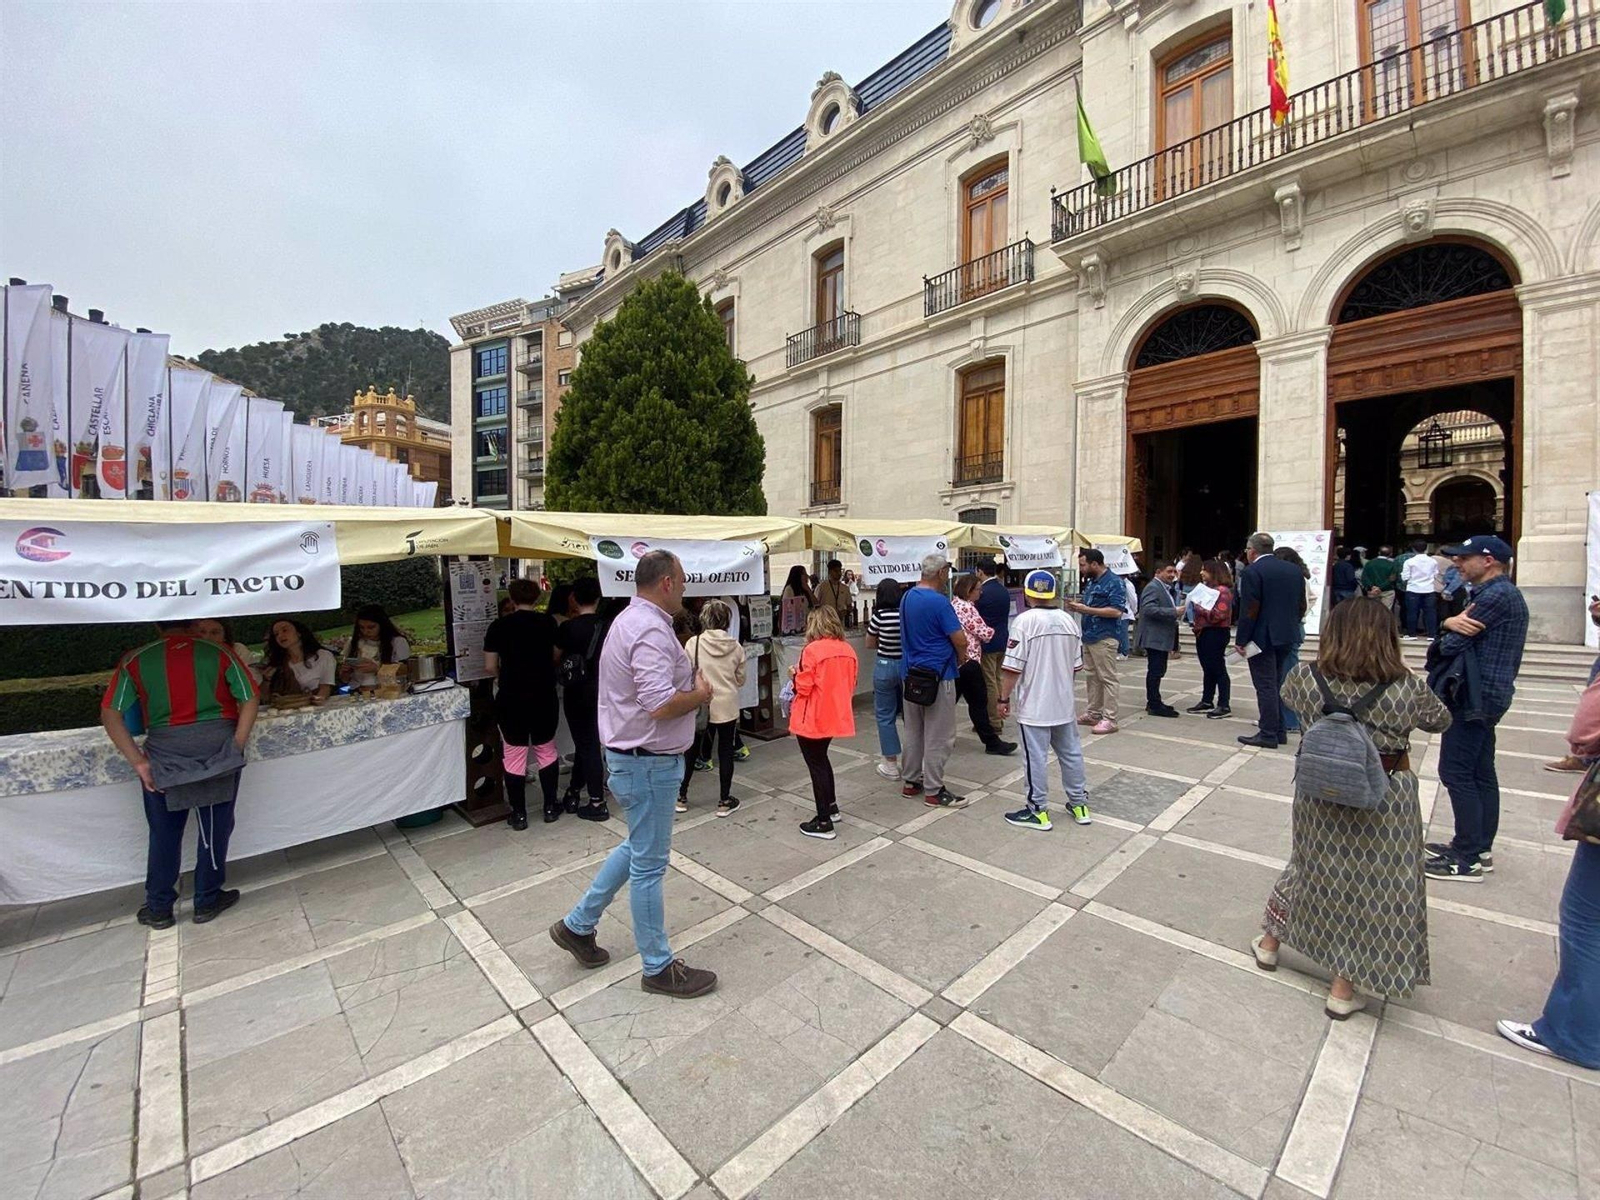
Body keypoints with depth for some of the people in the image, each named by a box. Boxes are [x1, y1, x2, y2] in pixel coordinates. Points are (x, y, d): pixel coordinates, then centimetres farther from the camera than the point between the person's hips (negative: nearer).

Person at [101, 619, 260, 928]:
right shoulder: (219, 653, 0)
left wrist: (137, 761, -2)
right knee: (215, 829, 12)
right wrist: (237, 746, -4)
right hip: (217, 746, -1)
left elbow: (109, 713, -2)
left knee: (164, 832, 17)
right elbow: (250, 698, -8)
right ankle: (207, 902, 24)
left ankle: (158, 909, 28)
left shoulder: (136, 661, 3)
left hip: (164, 752, 1)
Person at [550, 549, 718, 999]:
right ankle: (658, 967, 23)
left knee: (639, 848, 25)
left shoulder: (629, 620, 10)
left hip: (633, 756, 10)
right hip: (649, 762, -10)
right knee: (649, 864, 5)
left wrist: (688, 682, 9)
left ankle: (577, 925, 38)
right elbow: (660, 706, -31)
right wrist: (701, 695, -14)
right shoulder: (650, 630, -24)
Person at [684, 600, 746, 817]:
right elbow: (740, 680, 3)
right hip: (728, 707, 0)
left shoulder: (693, 643, -11)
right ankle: (724, 801, 19)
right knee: (725, 752, 11)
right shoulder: (736, 647, -5)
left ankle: (681, 796, 28)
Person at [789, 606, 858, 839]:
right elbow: (850, 686, 9)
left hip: (812, 719, -7)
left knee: (816, 765, 4)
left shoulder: (812, 650, -18)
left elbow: (803, 688, -16)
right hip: (836, 716, 7)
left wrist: (795, 675, 2)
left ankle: (824, 824, 11)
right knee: (821, 758, 26)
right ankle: (831, 805, 38)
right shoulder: (848, 650, 1)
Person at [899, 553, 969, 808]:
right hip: (937, 675, -8)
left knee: (913, 730, 16)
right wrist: (960, 659, 6)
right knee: (938, 736, 2)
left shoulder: (907, 597, 6)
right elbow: (960, 641, -17)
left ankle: (911, 781, 26)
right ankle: (933, 791, 9)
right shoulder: (939, 602, -19)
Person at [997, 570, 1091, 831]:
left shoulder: (1025, 621, -16)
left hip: (1034, 705, -6)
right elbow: (1077, 664, 10)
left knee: (1036, 757, 4)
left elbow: (1013, 667, -18)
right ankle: (1079, 804, 30)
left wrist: (1004, 697, -8)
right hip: (1065, 703, 6)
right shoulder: (1068, 620, 3)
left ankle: (1038, 811, 14)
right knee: (1070, 752, 17)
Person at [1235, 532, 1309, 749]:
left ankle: (1268, 734, 1)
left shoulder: (1253, 572, -14)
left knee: (1266, 686, -3)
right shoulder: (1294, 570, 9)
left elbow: (1249, 610, -16)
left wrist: (1242, 640, -11)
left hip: (1262, 638, -7)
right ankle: (1279, 731, 21)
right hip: (1287, 636, 7)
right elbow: (1301, 605, 12)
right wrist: (1291, 626, 21)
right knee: (1278, 684, 15)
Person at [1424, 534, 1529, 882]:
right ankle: (1481, 847, 24)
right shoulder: (1502, 592, 18)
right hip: (1487, 695, 10)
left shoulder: (1495, 595, -16)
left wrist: (1454, 627, 2)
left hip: (1476, 696, -10)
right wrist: (1452, 622, -11)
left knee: (1456, 772, -6)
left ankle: (1467, 859, -1)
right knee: (1481, 773, 15)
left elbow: (1451, 644, -20)